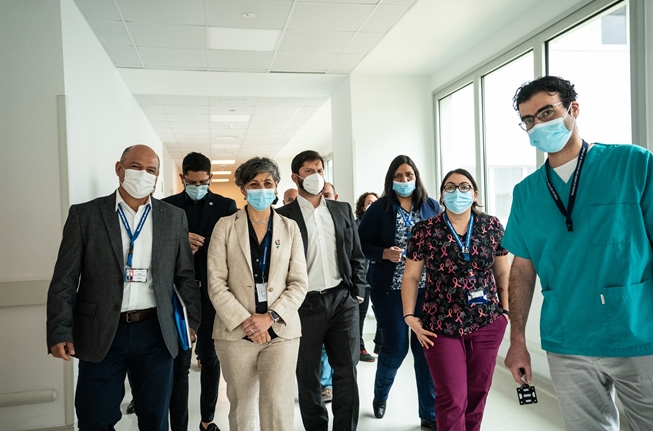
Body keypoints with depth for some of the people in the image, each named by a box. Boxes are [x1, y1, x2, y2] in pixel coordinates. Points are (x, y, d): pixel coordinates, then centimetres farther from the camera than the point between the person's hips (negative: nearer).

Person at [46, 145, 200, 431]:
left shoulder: (174, 217, 4)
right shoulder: (84, 215, -1)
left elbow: (185, 275, 7)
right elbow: (65, 280, -2)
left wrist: (193, 320, 4)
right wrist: (60, 332, -8)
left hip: (155, 333, 2)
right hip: (101, 335, -1)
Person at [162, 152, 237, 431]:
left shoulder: (226, 205, 1)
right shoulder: (167, 206, 3)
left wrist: (197, 245, -15)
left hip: (212, 291, 1)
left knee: (211, 359, 14)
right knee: (179, 362, 5)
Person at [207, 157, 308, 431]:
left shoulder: (290, 228, 7)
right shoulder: (225, 226, 3)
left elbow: (299, 283, 2)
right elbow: (216, 283, -3)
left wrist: (270, 317, -11)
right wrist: (244, 322, -12)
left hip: (280, 331, 0)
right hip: (236, 332, 0)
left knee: (278, 406, -9)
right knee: (241, 406, 10)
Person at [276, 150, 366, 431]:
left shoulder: (342, 210, 11)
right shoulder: (283, 216, -1)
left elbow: (356, 255, 13)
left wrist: (357, 292, 5)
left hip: (342, 301, 3)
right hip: (305, 305, -2)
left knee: (347, 371, 4)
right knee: (307, 375, 9)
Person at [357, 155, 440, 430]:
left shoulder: (432, 206, 6)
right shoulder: (378, 209, -1)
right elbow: (361, 244, -1)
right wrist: (385, 254, -16)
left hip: (426, 288, 2)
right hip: (390, 289, -1)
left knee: (426, 348, 1)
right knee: (395, 348, 3)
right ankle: (380, 394, 35)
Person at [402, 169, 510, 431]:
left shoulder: (492, 226, 3)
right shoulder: (424, 231, -3)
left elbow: (503, 272, 10)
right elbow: (411, 277, 1)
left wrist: (506, 310, 5)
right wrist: (409, 316, -6)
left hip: (488, 323, 2)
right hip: (442, 326, -2)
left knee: (478, 392, 13)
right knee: (452, 398, -1)